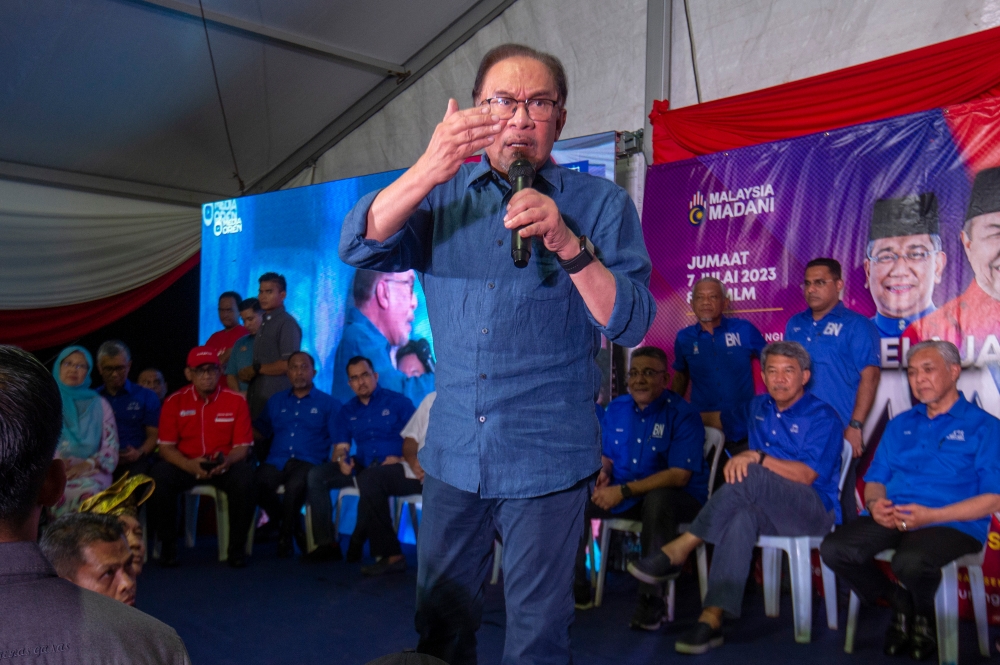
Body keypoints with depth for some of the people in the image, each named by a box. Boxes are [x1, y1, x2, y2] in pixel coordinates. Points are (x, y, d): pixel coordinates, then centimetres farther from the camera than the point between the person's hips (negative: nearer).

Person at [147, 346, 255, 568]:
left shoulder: (236, 400, -2)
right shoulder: (174, 402, 0)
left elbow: (242, 446, -3)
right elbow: (166, 447, -2)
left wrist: (227, 461, -26)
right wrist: (189, 465, -23)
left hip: (224, 466, -1)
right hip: (184, 464, 1)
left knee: (245, 477, -33)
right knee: (159, 476, -30)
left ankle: (237, 546, -13)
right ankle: (168, 545, -8)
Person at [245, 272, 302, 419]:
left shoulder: (287, 323, -10)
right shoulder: (264, 323, 17)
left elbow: (288, 365, -18)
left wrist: (256, 369, -7)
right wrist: (248, 374, 0)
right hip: (258, 399, 8)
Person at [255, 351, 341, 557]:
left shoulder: (329, 404, 13)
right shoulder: (276, 401, 25)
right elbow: (261, 431, 25)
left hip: (309, 463, -3)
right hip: (276, 462, 3)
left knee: (295, 485, -38)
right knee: (255, 482, -32)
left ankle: (285, 536, -10)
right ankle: (293, 525, -7)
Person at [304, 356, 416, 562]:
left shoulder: (398, 402, 3)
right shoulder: (347, 410, 18)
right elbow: (340, 447, 12)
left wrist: (400, 458, -20)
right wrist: (341, 459, -12)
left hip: (391, 467, -5)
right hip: (360, 466, 5)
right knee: (316, 475, -15)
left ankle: (357, 544, -20)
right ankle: (326, 544, -15)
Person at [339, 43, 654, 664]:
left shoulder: (601, 204, -1)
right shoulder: (442, 196, 7)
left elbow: (632, 323, -9)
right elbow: (359, 246, -10)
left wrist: (569, 246, -24)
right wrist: (428, 172, -26)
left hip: (547, 460, -2)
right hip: (453, 455, 3)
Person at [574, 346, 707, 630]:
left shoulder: (683, 415, -13)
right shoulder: (616, 409, 6)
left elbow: (679, 476, -20)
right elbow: (607, 455, 18)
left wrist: (624, 491, -24)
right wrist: (603, 472, -8)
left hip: (677, 497, -5)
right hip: (622, 494, 6)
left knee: (657, 500, -40)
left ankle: (651, 599, -26)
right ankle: (576, 589, -1)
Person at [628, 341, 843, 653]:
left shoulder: (823, 416, -1)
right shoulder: (757, 408, 17)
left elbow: (806, 475, -12)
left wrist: (758, 458, -18)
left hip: (814, 512, -4)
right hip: (764, 508, 4)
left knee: (751, 476, -34)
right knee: (743, 515, -35)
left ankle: (678, 551, -30)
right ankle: (712, 618, -44)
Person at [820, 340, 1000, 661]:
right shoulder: (900, 425, 22)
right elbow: (875, 479, 20)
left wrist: (931, 516, -16)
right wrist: (875, 503, -4)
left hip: (952, 524, -5)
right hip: (890, 519, 5)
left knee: (910, 562, -37)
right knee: (834, 549, -23)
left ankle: (925, 616, 0)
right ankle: (900, 602, 5)